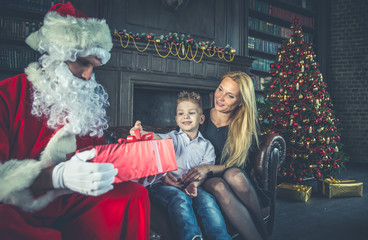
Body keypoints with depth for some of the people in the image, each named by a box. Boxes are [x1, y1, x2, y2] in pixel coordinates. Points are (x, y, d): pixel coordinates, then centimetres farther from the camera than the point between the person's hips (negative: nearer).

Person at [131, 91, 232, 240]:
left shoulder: (206, 146, 17)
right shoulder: (173, 137, 12)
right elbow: (159, 139, -11)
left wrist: (194, 184, -20)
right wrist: (142, 134, -36)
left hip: (190, 186, 2)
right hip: (163, 184, -1)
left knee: (206, 198, -28)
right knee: (180, 198, -33)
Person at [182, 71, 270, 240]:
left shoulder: (246, 127, 1)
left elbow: (240, 164, -6)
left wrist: (210, 168, -22)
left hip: (238, 178, 1)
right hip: (206, 182, 0)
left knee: (234, 174, -35)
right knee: (218, 186, -36)